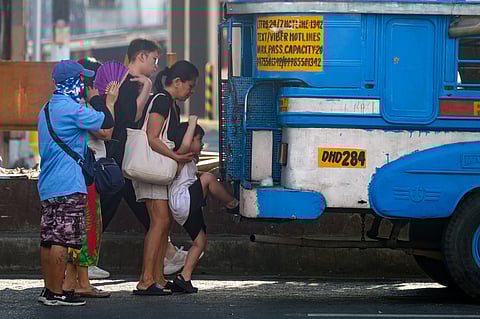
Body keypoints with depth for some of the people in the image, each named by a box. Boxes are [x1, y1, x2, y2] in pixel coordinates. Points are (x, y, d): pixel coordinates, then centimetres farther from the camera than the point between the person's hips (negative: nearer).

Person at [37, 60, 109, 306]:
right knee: (62, 240, -9)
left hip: (47, 185, 9)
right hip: (68, 185, -9)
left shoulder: (47, 109, 17)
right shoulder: (72, 109, -12)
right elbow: (106, 123, -9)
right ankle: (57, 293, -10)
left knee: (48, 239, 10)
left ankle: (49, 289, 13)